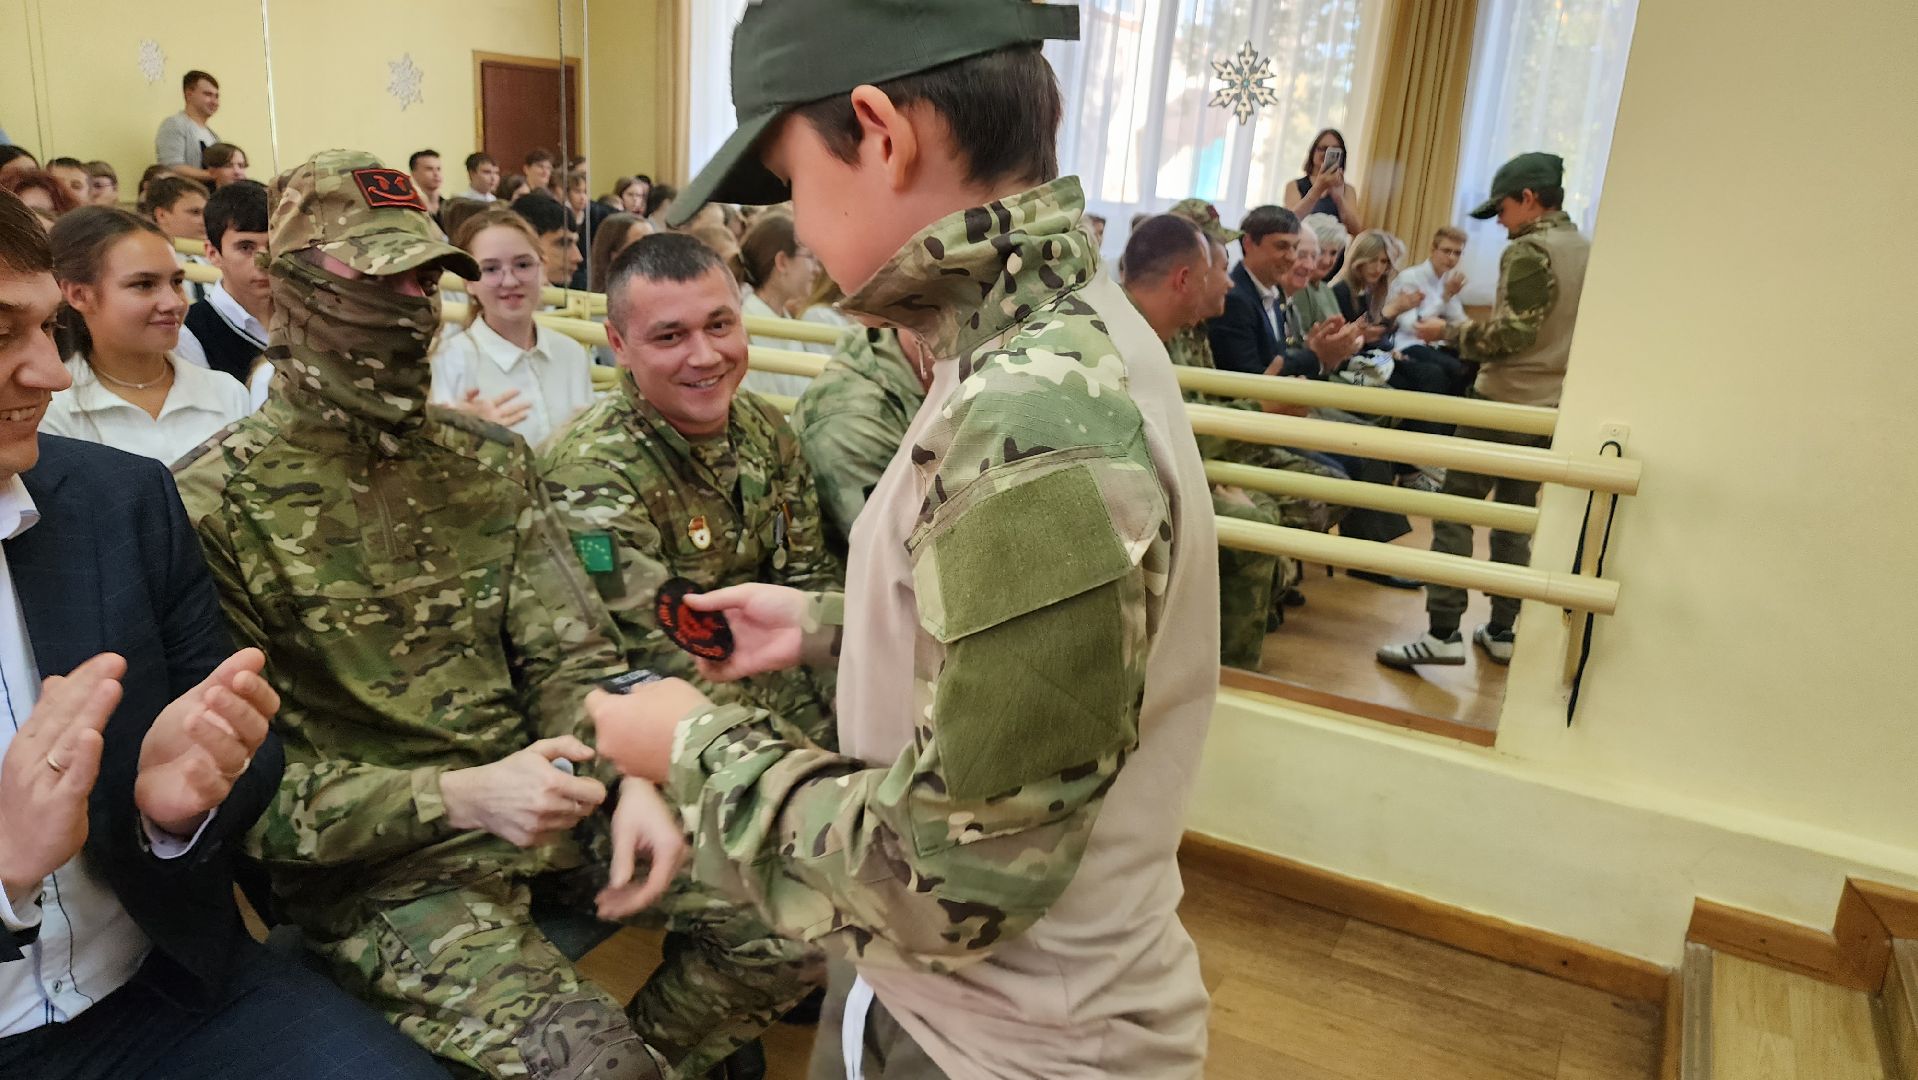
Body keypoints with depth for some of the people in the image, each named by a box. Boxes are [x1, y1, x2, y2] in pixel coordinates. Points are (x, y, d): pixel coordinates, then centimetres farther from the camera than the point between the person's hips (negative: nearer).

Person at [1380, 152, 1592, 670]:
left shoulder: (1529, 251, -12)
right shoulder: (1587, 252, 13)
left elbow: (1510, 335, -19)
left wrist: (1450, 332, -7)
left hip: (1506, 403, -8)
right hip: (1556, 408, 8)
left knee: (1455, 509, -6)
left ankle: (1443, 631, -10)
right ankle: (1501, 632, 18)